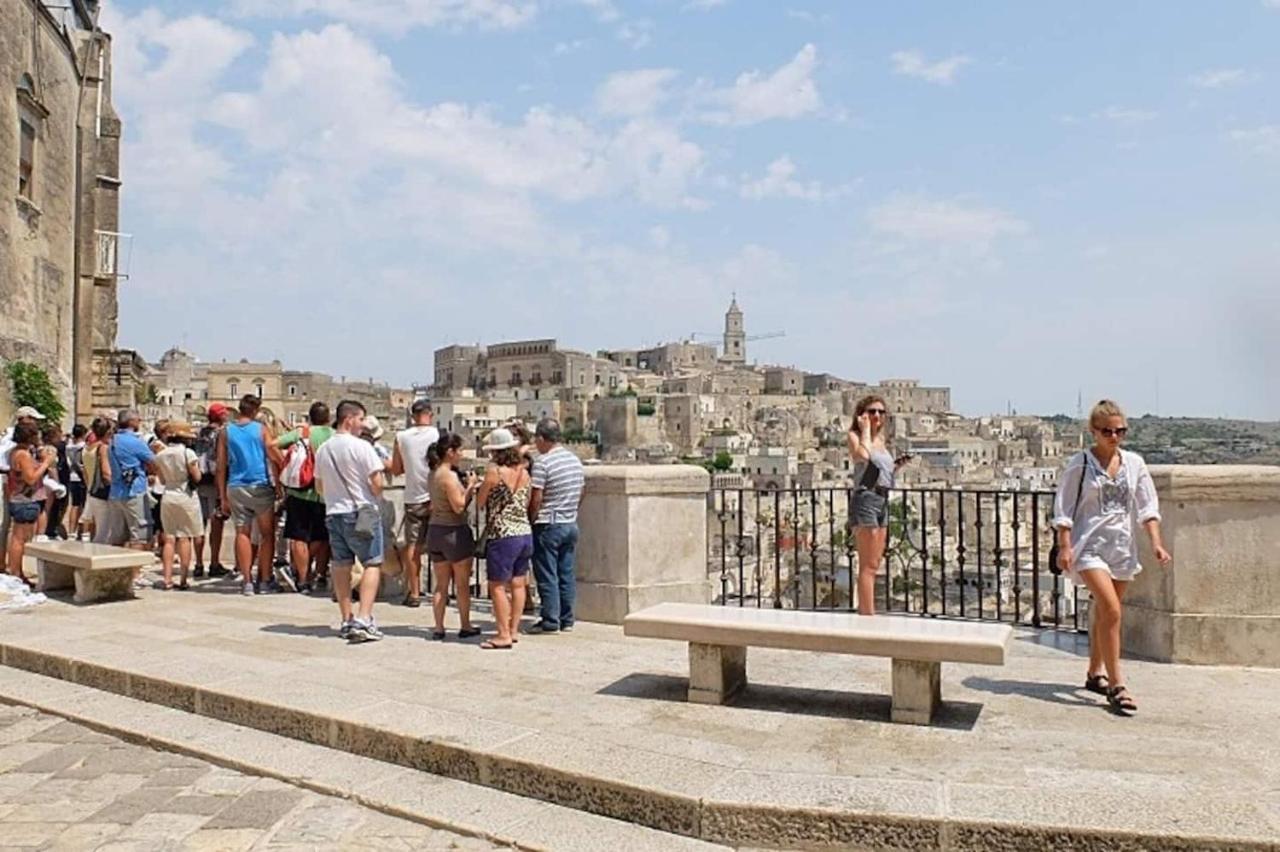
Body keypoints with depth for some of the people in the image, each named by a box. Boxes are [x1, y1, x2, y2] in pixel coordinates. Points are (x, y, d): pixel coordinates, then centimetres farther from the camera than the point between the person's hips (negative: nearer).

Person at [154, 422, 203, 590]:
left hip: (168, 497, 4)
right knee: (185, 538, 2)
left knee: (169, 539, 9)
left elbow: (162, 480, 11)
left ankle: (167, 578, 5)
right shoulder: (188, 453, -12)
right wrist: (196, 465, 7)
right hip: (186, 497, -4)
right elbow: (196, 477, -9)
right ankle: (183, 579, 1)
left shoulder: (160, 455, 3)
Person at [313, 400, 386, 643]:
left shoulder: (322, 449, 7)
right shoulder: (361, 447, -13)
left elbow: (320, 486, 15)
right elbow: (377, 483, -15)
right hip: (362, 514, -6)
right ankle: (363, 620, -11)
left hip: (333, 513, 6)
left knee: (341, 565, 13)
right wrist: (376, 498, 5)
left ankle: (347, 620, 18)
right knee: (372, 564, -1)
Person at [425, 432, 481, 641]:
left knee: (441, 584, 12)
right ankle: (465, 627, 15)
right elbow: (458, 506, -20)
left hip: (434, 531, 8)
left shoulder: (434, 473, 9)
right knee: (462, 584, 7)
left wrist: (467, 489, 9)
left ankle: (439, 628, 12)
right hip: (454, 531, -8)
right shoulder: (450, 475, -17)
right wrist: (470, 487, -8)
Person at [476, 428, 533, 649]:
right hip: (525, 533, 7)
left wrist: (480, 485, 15)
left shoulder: (494, 471, -11)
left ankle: (504, 635, 1)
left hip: (502, 535, -7)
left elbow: (480, 501, -2)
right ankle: (513, 630, 19)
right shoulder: (524, 472, 7)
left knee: (498, 586, 0)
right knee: (517, 584, 12)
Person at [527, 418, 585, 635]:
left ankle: (551, 622, 4)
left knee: (547, 576, 1)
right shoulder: (575, 460, 8)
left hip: (548, 526, -7)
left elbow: (536, 498, -16)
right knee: (566, 574, 12)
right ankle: (566, 620, 17)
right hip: (571, 524, 7)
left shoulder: (543, 462, -15)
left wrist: (530, 520, -4)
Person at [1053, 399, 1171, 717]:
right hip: (1090, 545, -5)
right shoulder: (1080, 464, -6)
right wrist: (1065, 546, -11)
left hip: (1123, 547, 5)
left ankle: (1095, 673, 30)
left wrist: (1156, 542, -4)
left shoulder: (1134, 463, 6)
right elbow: (1064, 508, -5)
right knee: (1112, 611, -17)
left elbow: (1147, 506, 7)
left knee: (1104, 613, 15)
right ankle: (1116, 685, -11)